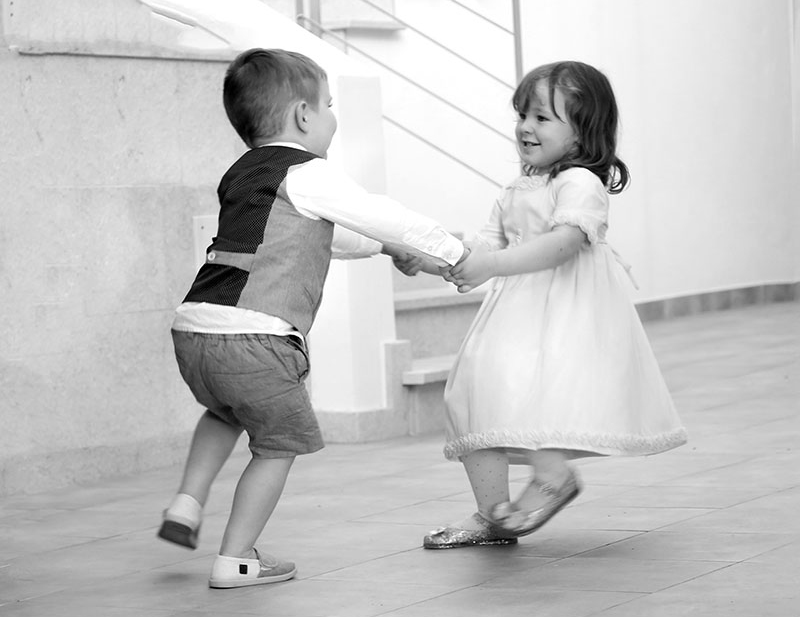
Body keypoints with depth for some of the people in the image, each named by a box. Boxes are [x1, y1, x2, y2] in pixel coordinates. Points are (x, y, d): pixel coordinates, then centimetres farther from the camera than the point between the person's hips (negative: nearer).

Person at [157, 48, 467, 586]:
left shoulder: (242, 174, 23)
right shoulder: (307, 175, -5)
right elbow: (382, 216, -1)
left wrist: (385, 248, 43)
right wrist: (453, 252, 12)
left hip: (194, 327, 8)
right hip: (252, 337, -8)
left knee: (226, 412, 35)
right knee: (281, 440, 9)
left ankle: (187, 506, 23)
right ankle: (236, 559, 7)